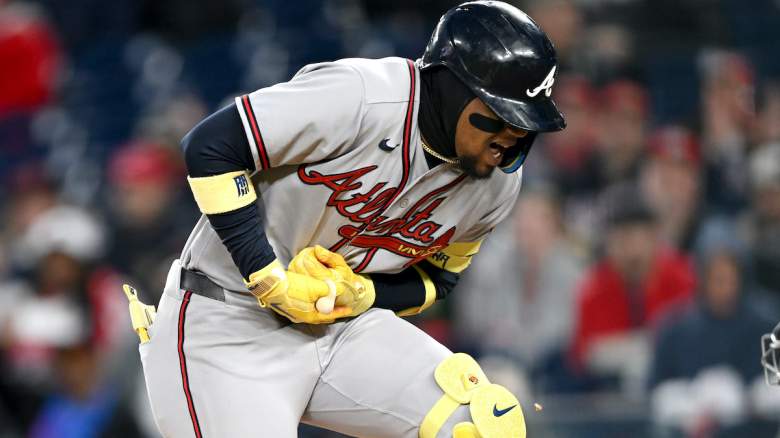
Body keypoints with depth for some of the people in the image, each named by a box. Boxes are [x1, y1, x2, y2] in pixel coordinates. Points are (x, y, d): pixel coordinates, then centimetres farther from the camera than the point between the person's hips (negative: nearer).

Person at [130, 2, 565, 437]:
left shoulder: (499, 183, -3)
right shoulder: (361, 96, -25)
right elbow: (210, 149, -22)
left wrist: (361, 294, -11)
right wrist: (269, 280, -22)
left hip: (347, 327, 6)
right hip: (227, 329, -6)